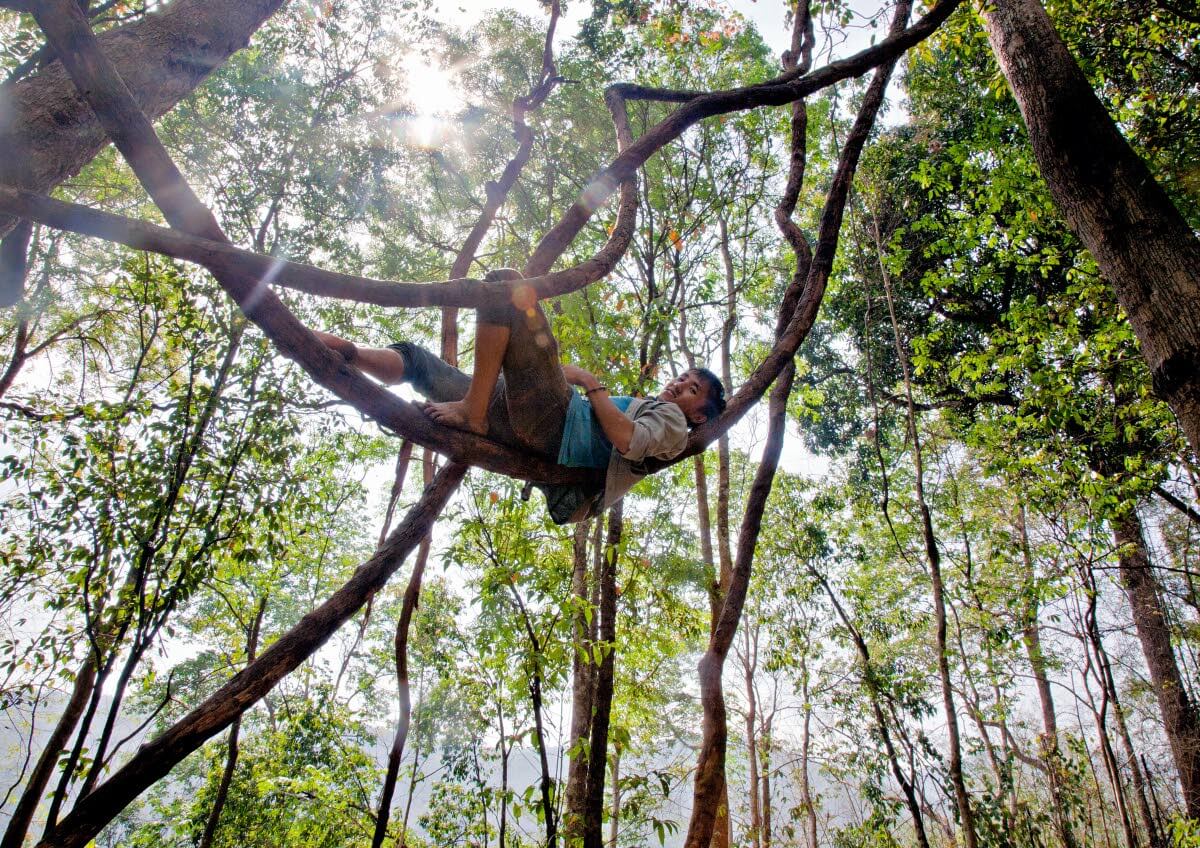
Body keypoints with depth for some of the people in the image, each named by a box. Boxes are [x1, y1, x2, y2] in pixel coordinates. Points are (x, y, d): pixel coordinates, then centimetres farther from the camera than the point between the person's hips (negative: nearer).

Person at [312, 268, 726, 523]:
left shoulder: (672, 423, 12)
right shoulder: (633, 407, 40)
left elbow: (628, 441, -11)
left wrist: (592, 383, 0)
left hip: (552, 421, -9)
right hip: (526, 436, 9)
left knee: (507, 283, -17)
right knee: (414, 359, 16)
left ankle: (471, 411, -23)